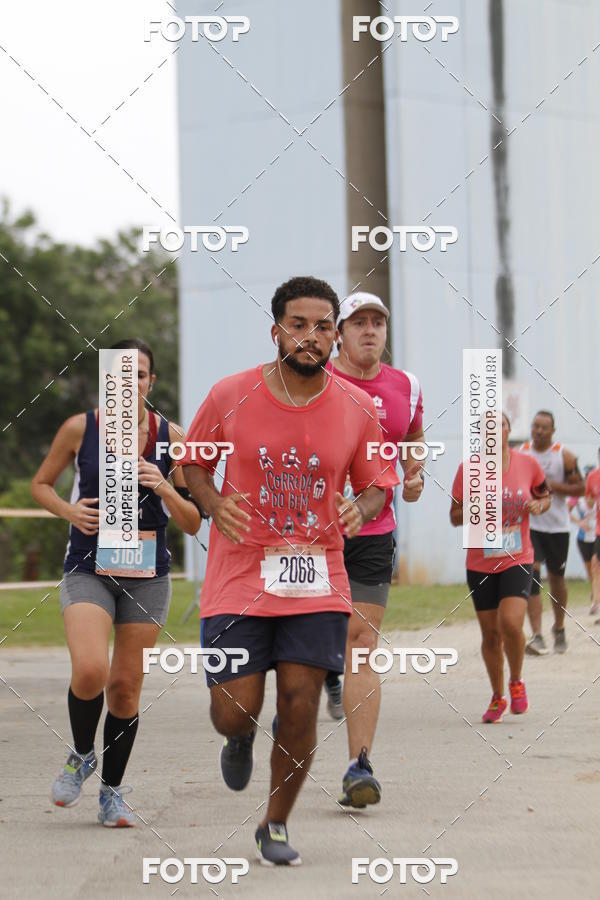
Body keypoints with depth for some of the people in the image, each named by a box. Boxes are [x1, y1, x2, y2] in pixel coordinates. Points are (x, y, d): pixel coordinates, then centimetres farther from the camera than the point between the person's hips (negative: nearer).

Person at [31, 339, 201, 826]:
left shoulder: (171, 437, -1)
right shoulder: (79, 429, -2)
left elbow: (193, 524, 3)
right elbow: (41, 484, 13)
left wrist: (164, 489, -16)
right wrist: (69, 510, -7)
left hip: (147, 575, 1)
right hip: (88, 570, -1)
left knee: (126, 685, 4)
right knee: (89, 671, -21)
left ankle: (112, 790, 22)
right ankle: (82, 756, 8)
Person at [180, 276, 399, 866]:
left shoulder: (358, 409, -1)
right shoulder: (230, 396, -5)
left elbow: (377, 483, 11)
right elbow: (192, 461, 9)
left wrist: (361, 510, -12)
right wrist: (214, 505, -11)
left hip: (318, 582, 1)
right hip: (239, 575, -1)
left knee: (300, 710, -3)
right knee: (233, 713, -3)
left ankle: (275, 827, 19)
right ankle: (240, 740, 38)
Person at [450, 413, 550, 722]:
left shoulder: (528, 464, -1)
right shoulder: (468, 469, -4)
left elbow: (545, 496, 16)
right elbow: (454, 516, 2)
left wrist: (539, 505, -7)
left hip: (518, 561, -1)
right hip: (480, 565, 1)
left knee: (510, 622, -20)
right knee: (490, 633, 5)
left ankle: (516, 682, 8)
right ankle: (498, 698, 26)